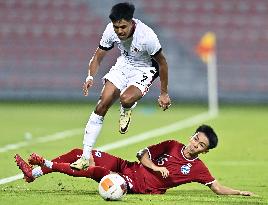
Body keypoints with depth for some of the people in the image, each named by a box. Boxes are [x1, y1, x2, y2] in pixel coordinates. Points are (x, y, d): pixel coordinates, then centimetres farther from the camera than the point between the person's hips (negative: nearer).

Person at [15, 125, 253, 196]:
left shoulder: (197, 168, -4)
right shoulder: (173, 146, 8)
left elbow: (218, 188, -5)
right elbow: (143, 154, 9)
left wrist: (240, 192, -16)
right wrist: (155, 167, -8)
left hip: (137, 186, -5)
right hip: (128, 168, 5)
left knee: (96, 170, -25)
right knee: (81, 154, -3)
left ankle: (47, 165, -15)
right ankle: (35, 172, 4)